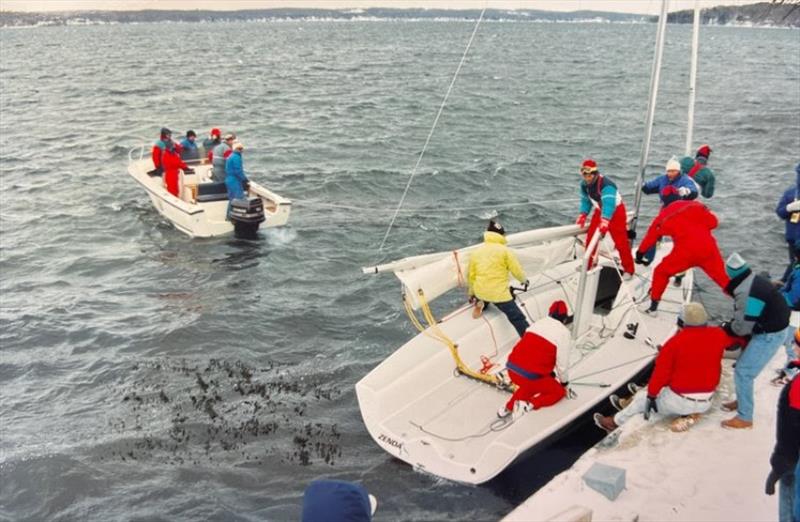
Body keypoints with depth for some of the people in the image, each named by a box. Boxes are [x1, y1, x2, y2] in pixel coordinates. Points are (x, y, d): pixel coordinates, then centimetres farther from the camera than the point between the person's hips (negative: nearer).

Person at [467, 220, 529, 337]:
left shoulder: (476, 251, 10)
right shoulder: (504, 250, -4)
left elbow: (471, 275, 15)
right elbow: (517, 270, -2)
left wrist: (471, 294, 29)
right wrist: (524, 280, 20)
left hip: (480, 291, 5)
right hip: (499, 293, -5)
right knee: (518, 318, -3)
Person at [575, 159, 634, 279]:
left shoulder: (606, 185, -32)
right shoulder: (584, 185, -7)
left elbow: (609, 204, -42)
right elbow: (586, 200, 8)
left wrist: (605, 221, -52)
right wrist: (583, 215, -4)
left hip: (615, 212, -7)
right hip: (600, 211, 7)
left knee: (621, 242, -7)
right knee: (590, 238, 5)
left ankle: (629, 270, 4)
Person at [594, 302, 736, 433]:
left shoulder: (675, 342, -19)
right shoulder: (718, 336, -10)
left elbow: (661, 373, -16)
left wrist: (650, 396, -7)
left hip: (679, 402, -5)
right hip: (706, 403, 5)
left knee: (643, 397, 21)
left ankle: (615, 422, 37)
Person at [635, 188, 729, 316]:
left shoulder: (664, 215, 13)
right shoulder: (696, 205, 16)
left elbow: (651, 236, 19)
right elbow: (713, 222, 10)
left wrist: (640, 253, 30)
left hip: (686, 251, -2)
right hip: (708, 248, 2)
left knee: (661, 272, 17)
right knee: (723, 277, 17)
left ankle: (653, 307, 17)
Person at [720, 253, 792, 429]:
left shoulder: (746, 294, -29)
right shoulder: (755, 281, 2)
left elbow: (742, 327, -23)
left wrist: (726, 327, -4)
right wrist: (731, 324, 4)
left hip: (769, 335, -10)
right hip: (769, 330, 10)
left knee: (743, 373, -6)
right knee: (744, 367, 22)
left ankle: (744, 418, 4)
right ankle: (742, 401, 38)